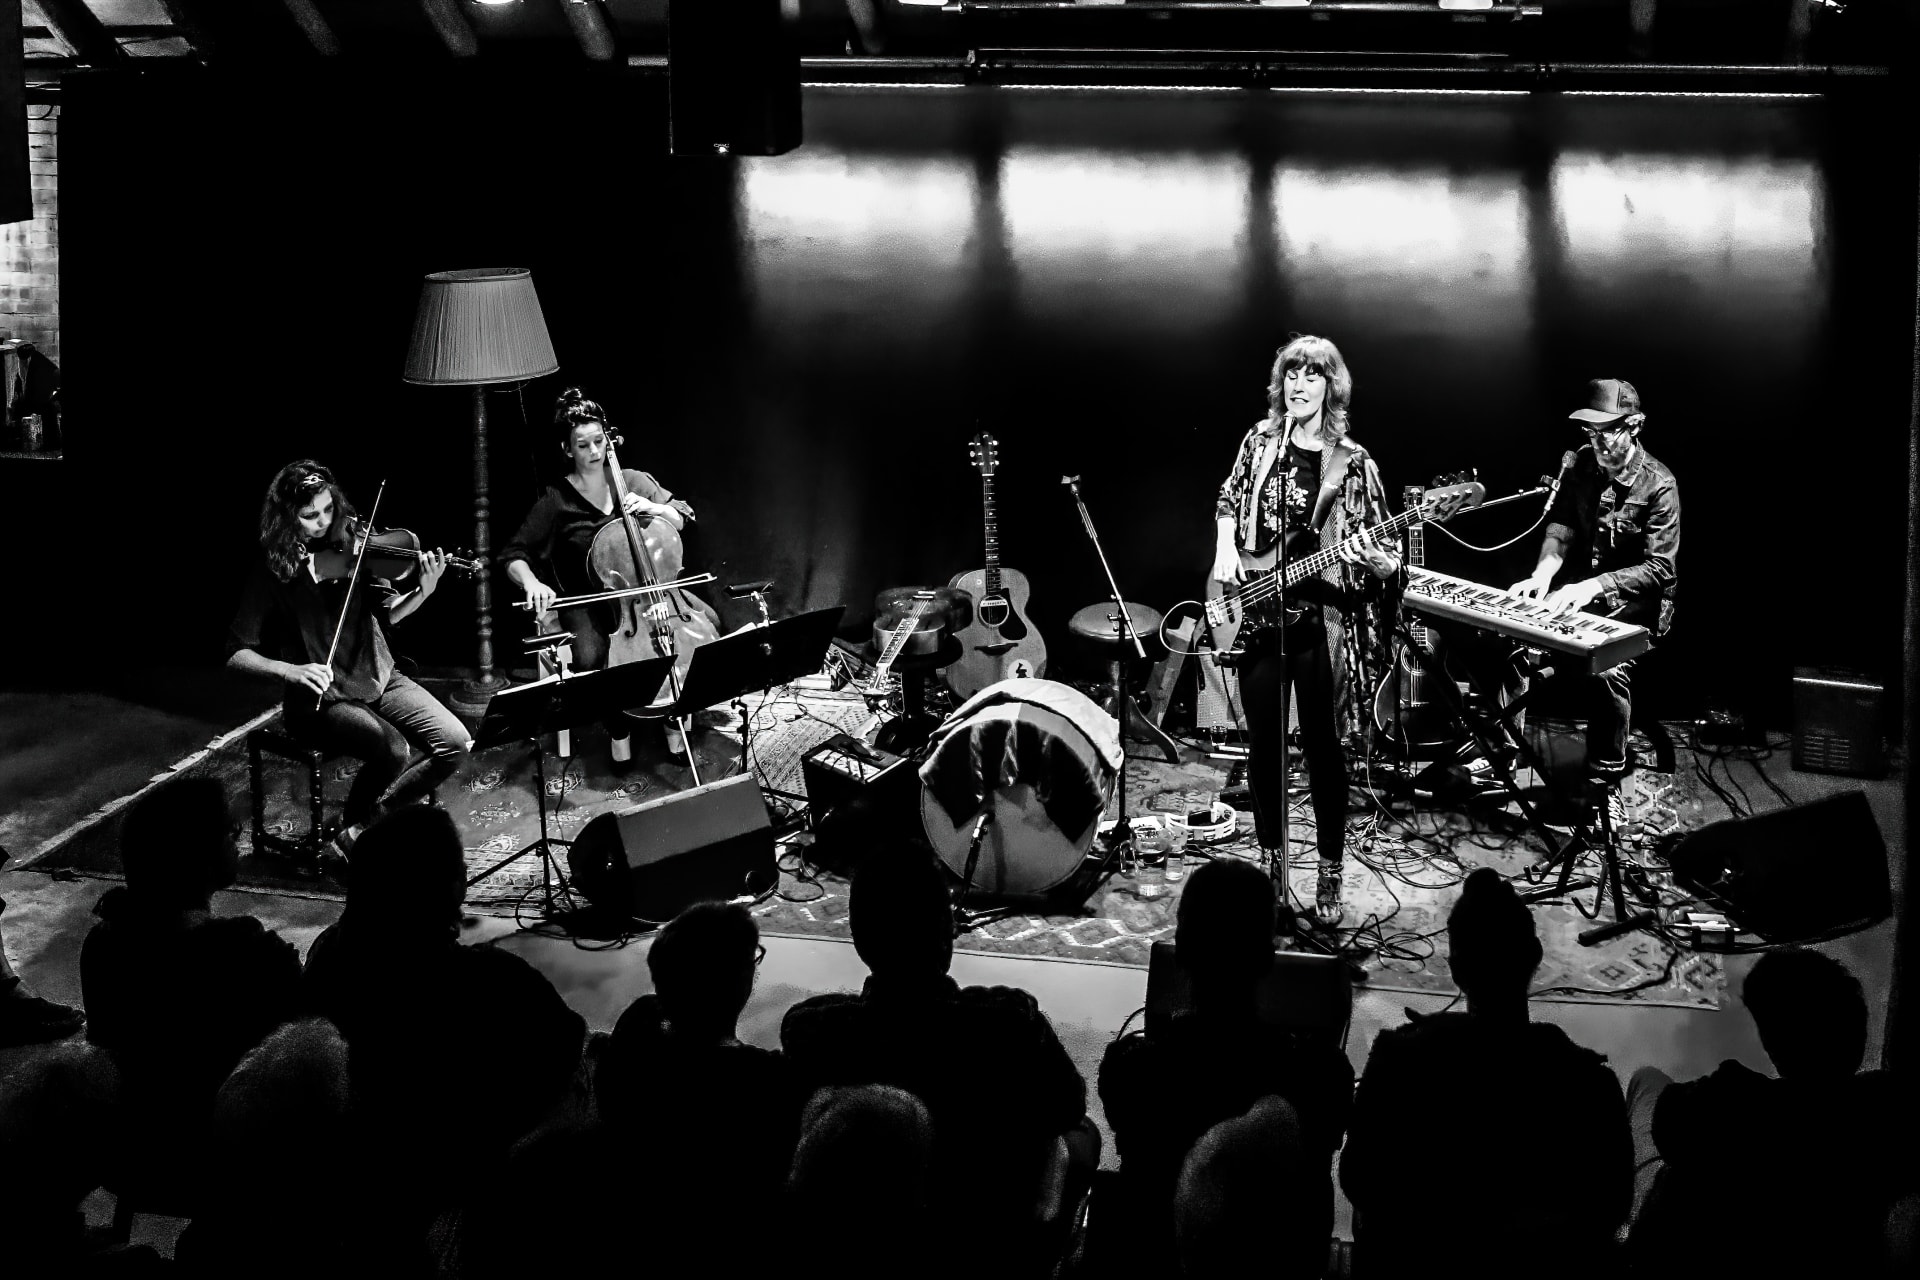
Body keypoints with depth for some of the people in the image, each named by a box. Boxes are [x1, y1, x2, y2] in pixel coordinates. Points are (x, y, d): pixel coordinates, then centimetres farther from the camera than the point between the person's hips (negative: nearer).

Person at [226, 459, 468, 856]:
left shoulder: (353, 540, 1)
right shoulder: (272, 567, -9)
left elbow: (388, 613, 0)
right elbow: (237, 653, -9)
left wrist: (423, 592, -22)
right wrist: (291, 671, -26)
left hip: (378, 679, 5)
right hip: (322, 698, -5)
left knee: (454, 741, -13)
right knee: (393, 750, -29)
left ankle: (373, 818, 7)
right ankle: (353, 829, 1)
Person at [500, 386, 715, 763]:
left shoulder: (633, 481, 3)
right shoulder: (556, 501, -7)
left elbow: (683, 518, 6)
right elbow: (513, 555, -8)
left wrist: (652, 508, -15)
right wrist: (531, 581, -30)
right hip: (587, 601, -3)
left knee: (706, 620, -20)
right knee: (591, 658, -35)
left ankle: (674, 720, -2)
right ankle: (619, 731, -3)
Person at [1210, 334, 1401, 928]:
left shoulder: (1352, 463, -3)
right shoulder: (1260, 442, 6)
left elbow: (1371, 547, -1)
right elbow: (1229, 503, 18)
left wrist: (1378, 561, -23)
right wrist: (1226, 550, 1)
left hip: (1322, 616, -3)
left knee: (1322, 744, 0)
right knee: (1263, 742, 8)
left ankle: (1330, 875, 9)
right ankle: (1271, 862, 21)